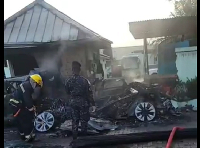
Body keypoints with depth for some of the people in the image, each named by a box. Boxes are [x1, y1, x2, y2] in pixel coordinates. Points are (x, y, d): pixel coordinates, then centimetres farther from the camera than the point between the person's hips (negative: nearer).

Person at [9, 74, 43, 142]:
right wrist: (32, 109, -16)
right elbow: (27, 100, -25)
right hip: (17, 105, -10)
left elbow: (29, 99, 17)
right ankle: (28, 136, -2)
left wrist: (32, 107, 12)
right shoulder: (26, 86, -21)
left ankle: (23, 135, 30)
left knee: (20, 121, 18)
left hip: (18, 105, 10)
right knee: (26, 120, -7)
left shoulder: (28, 86, 11)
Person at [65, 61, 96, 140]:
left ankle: (74, 137, 22)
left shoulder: (68, 81, -8)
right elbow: (89, 93, -14)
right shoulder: (84, 80, -17)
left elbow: (67, 92, 4)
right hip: (83, 102, -3)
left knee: (74, 120, 15)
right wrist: (93, 104, -7)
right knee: (84, 120, 10)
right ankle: (83, 136, 18)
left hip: (73, 102, 3)